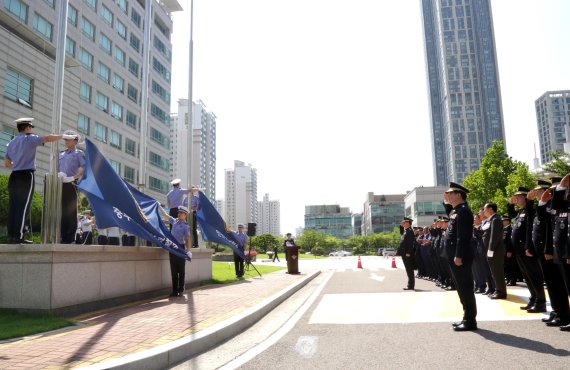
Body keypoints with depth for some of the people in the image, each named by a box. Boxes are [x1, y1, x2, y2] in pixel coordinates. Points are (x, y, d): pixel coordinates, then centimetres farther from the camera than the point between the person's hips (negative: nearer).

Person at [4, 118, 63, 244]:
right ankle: (18, 237, -11)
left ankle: (11, 236, 3)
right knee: (23, 207, -8)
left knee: (13, 207, 4)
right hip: (26, 176, -7)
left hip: (14, 176, 7)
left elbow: (6, 164, 21)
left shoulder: (11, 143, 19)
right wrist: (62, 136, -4)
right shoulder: (29, 139, -2)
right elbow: (47, 138, -15)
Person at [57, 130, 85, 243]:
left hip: (71, 185, -5)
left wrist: (73, 178, -19)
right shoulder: (61, 154, 21)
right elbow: (56, 168, 21)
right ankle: (63, 236, 11)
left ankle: (70, 238, -3)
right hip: (60, 184, 5)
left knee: (71, 211, -5)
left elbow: (83, 167, -9)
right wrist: (57, 175, -1)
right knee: (62, 210, 5)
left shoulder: (78, 153, 5)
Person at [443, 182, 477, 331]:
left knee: (465, 288, -3)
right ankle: (467, 318, 23)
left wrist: (458, 256, -24)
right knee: (462, 288, 15)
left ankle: (470, 321, 5)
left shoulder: (463, 211, -15)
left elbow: (463, 236, -22)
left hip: (460, 257, -10)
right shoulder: (455, 210, 14)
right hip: (455, 255, 10)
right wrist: (446, 202, 21)